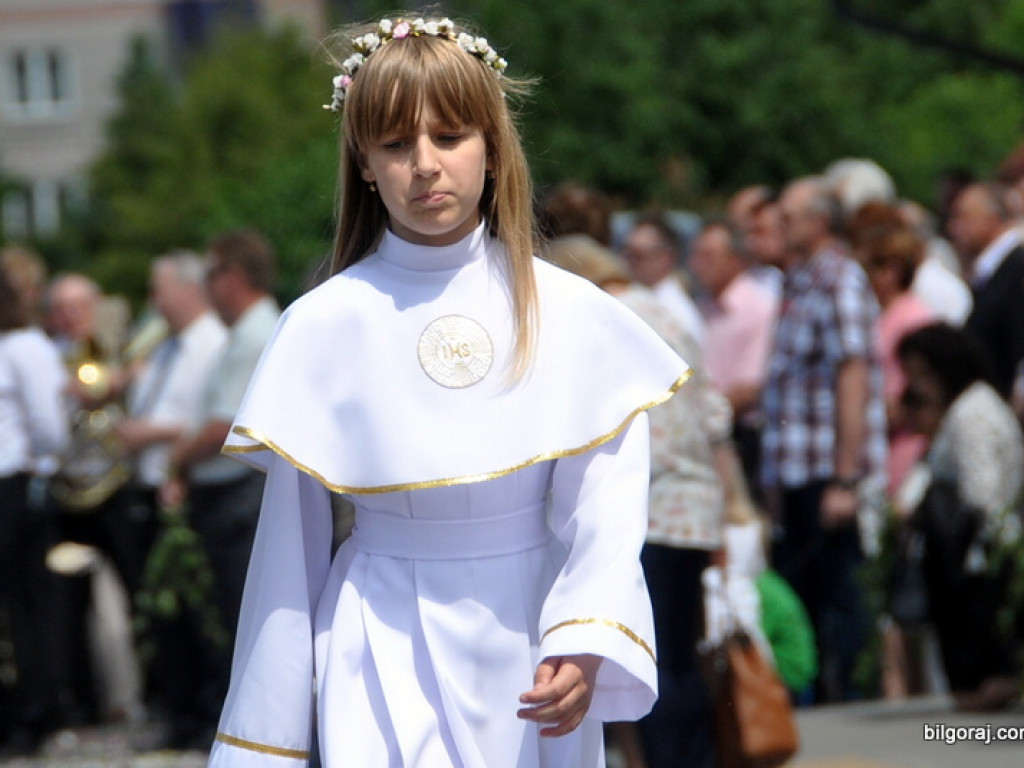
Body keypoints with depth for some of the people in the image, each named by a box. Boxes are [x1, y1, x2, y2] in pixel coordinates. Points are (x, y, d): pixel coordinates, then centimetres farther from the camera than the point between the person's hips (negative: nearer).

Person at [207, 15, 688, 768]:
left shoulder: (569, 314, -3)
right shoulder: (324, 327, -3)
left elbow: (604, 507, -6)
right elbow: (290, 540, 2)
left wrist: (586, 643, -25)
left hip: (530, 640, 1)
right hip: (387, 647, -1)